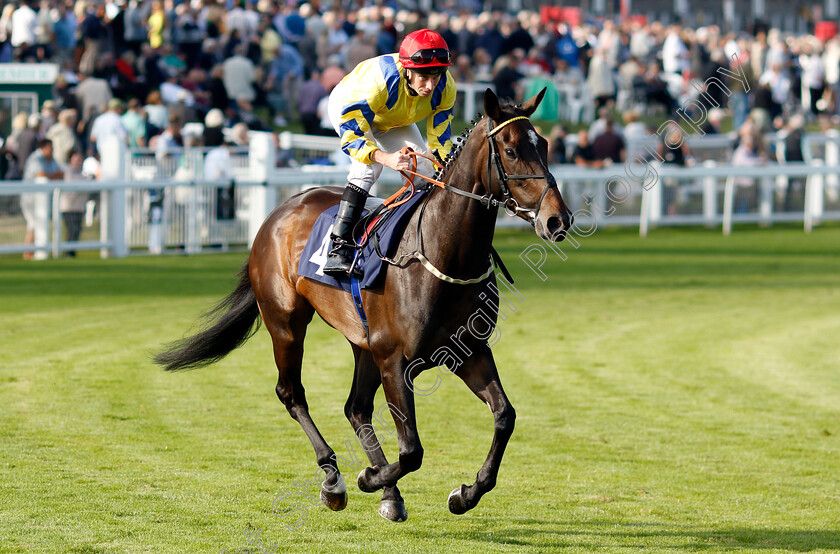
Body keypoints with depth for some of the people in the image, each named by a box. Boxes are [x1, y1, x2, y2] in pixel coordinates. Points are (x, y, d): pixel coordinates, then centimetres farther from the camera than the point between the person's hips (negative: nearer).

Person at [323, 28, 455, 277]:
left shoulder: (445, 89, -28)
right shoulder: (379, 79, -45)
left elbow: (440, 142, -15)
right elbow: (351, 134, -41)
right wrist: (386, 158, -56)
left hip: (395, 121, 6)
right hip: (348, 110, -6)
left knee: (427, 173, -3)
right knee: (367, 167, -29)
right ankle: (339, 248, -33)